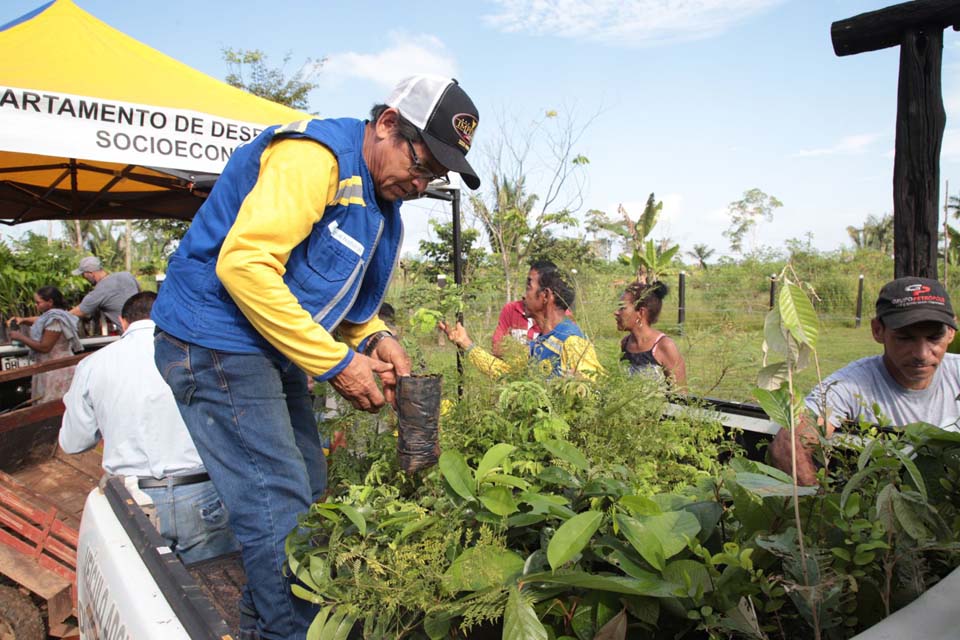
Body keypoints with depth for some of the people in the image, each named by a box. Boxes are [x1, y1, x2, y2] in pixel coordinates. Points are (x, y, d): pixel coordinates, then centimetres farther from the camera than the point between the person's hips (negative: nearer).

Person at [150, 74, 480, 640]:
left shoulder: (380, 200, 12)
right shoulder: (313, 155, -19)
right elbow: (243, 264, -28)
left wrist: (375, 337, -2)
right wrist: (337, 362, -23)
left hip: (273, 353, 10)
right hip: (217, 339, -10)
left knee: (307, 490, 14)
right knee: (280, 508, -9)